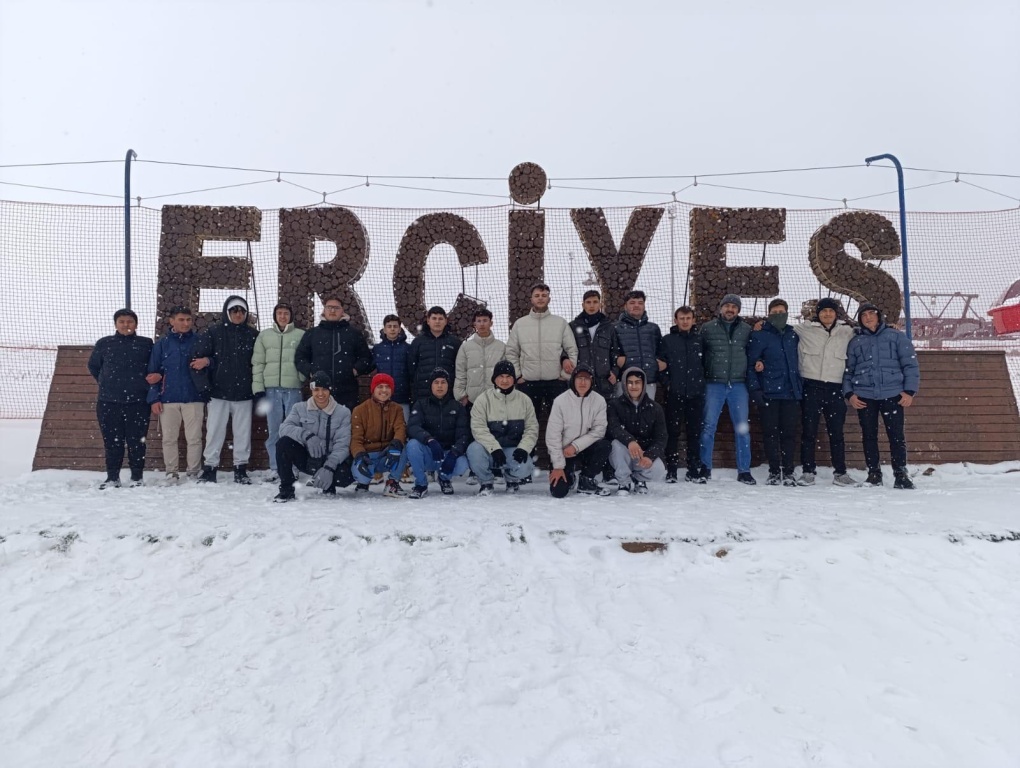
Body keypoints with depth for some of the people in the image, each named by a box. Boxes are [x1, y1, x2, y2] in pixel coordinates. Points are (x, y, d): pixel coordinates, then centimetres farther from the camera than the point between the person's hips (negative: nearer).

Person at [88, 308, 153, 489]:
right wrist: (106, 383, 15)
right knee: (112, 441, 5)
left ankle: (137, 477, 11)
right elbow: (93, 366, 20)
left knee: (137, 441, 1)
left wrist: (144, 384, 7)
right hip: (108, 402, 2)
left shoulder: (146, 344, 3)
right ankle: (112, 477, 14)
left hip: (138, 401, -1)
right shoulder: (104, 344, 7)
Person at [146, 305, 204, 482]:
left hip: (194, 398, -1)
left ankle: (194, 471, 12)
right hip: (168, 399, 1)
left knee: (194, 438, 1)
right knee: (169, 438, 6)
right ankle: (171, 472, 16)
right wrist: (154, 398, -2)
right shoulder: (162, 344, 6)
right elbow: (152, 373, 4)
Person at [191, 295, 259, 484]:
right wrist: (205, 385, -10)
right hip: (218, 392, -1)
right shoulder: (213, 332, 2)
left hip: (244, 392, 1)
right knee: (214, 432, 1)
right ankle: (209, 469, 10)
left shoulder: (252, 335, 6)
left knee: (243, 433, 5)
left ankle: (241, 469, 14)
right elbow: (199, 358, -2)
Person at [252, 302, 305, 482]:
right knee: (273, 430, 3)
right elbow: (257, 363, 9)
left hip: (293, 388, -2)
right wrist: (258, 389, 1)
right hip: (271, 388, 2)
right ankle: (274, 469, 9)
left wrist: (304, 378, -9)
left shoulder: (301, 335, 7)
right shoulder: (264, 335, 12)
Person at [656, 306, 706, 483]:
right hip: (674, 393, -2)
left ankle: (694, 471, 12)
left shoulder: (700, 340, 10)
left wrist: (702, 381, 3)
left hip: (696, 393, 2)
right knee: (673, 432, 0)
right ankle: (671, 471, 5)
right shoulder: (667, 340, 5)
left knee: (695, 433, 4)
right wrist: (667, 383, -7)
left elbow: (706, 362, 13)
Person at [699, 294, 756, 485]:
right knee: (708, 426, 1)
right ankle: (705, 467, 12)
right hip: (714, 384, -1)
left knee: (742, 428, 3)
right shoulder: (707, 328, 4)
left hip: (738, 385, 1)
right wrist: (702, 377, 0)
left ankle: (744, 470, 11)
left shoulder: (746, 330, 7)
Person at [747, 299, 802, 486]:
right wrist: (755, 390, -13)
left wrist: (800, 388, 6)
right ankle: (774, 471, 10)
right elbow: (750, 364, -4)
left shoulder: (794, 335, 13)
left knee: (789, 433, 3)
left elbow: (799, 361, 17)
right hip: (768, 393, -3)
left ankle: (788, 472, 11)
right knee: (771, 433, 1)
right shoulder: (759, 336, 1)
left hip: (791, 393, 3)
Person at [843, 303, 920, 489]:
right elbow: (847, 370, 12)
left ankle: (901, 475, 5)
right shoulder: (855, 342, 13)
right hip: (864, 396, 2)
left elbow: (910, 364, 3)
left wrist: (910, 391, -5)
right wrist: (849, 393, 0)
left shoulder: (896, 336, 7)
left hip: (892, 394, -2)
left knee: (896, 435, -3)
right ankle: (874, 473, 15)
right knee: (869, 436, 6)